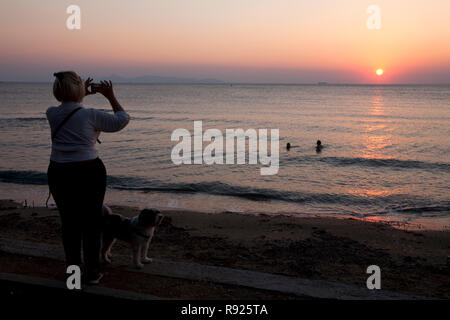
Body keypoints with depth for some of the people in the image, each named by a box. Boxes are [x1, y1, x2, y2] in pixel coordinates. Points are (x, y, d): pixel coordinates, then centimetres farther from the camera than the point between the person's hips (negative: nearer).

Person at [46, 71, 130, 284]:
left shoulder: (52, 114, 0)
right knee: (91, 222, 8)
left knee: (69, 222, 14)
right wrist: (111, 97, 9)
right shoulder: (91, 115, -14)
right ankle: (92, 272, 14)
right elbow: (122, 120, 0)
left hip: (59, 174, 4)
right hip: (89, 173, -4)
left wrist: (82, 95, 30)